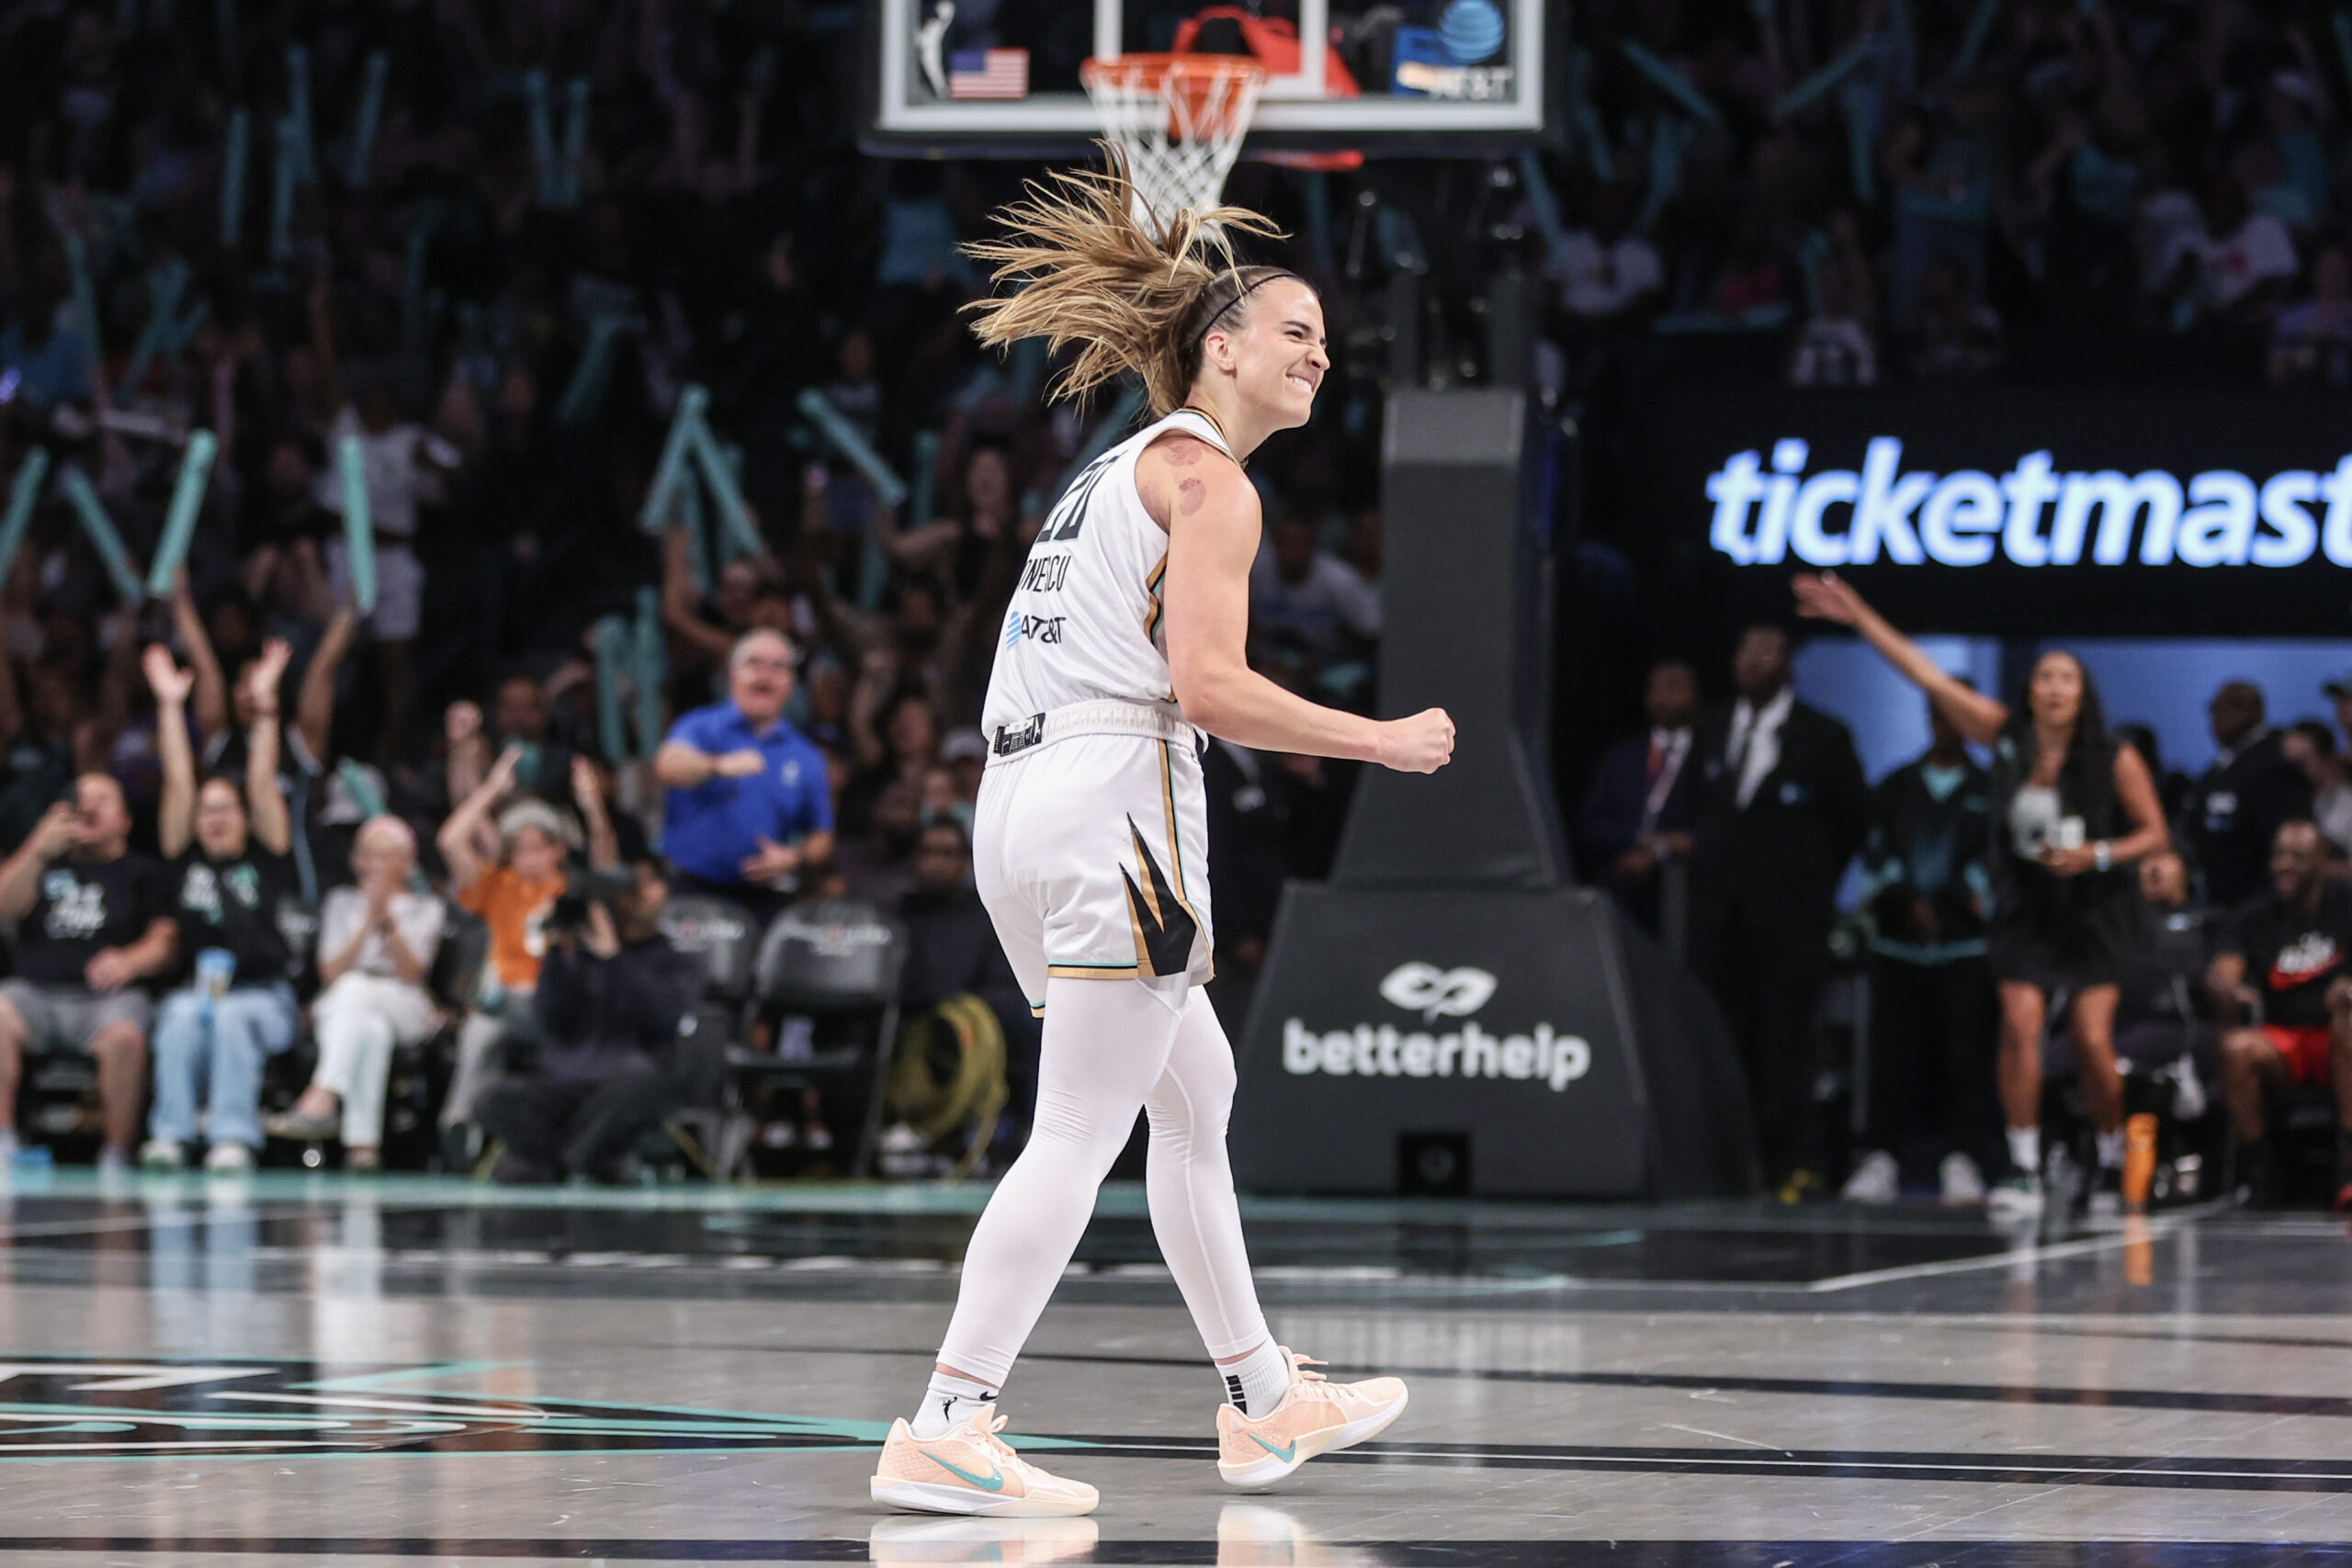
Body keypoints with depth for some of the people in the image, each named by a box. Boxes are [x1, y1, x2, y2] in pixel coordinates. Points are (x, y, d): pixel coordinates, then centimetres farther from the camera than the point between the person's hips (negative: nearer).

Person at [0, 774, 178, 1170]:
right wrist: (38, 852, -4)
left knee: (125, 1034, -37)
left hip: (106, 997, -2)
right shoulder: (47, 863, 25)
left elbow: (165, 940, 8)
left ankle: (117, 1155, -29)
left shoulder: (142, 873, 19)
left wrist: (128, 962, -13)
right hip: (35, 989, 2)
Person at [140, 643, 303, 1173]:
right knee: (184, 1016, -32)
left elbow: (263, 782, 6)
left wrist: (264, 705, 4)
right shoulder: (186, 861, 16)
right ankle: (170, 1136, -39)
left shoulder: (265, 860, 13)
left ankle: (234, 1139, -40)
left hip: (264, 997, -1)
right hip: (195, 986, 1)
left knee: (233, 1017, -34)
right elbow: (179, 782, 13)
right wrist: (170, 705, 10)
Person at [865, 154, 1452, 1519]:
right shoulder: (1209, 480, -6)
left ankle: (1265, 1400, 25)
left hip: (1023, 798, 10)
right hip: (1115, 798, -10)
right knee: (1079, 1136, -10)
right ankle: (946, 1432, -15)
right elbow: (1206, 685, -16)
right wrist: (1382, 740, -8)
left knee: (1199, 1090, 19)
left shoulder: (1119, 470, 23)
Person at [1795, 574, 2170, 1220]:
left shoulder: (2116, 761, -8)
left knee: (2093, 1040, -9)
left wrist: (2099, 855, -18)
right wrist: (1858, 616, -6)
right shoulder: (2005, 736, -3)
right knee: (2020, 1024, -14)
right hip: (2026, 907, 2)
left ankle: (2114, 1167, 11)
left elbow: (2155, 834, -1)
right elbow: (1928, 676, -3)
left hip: (2095, 911, -2)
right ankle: (2024, 1172, -11)